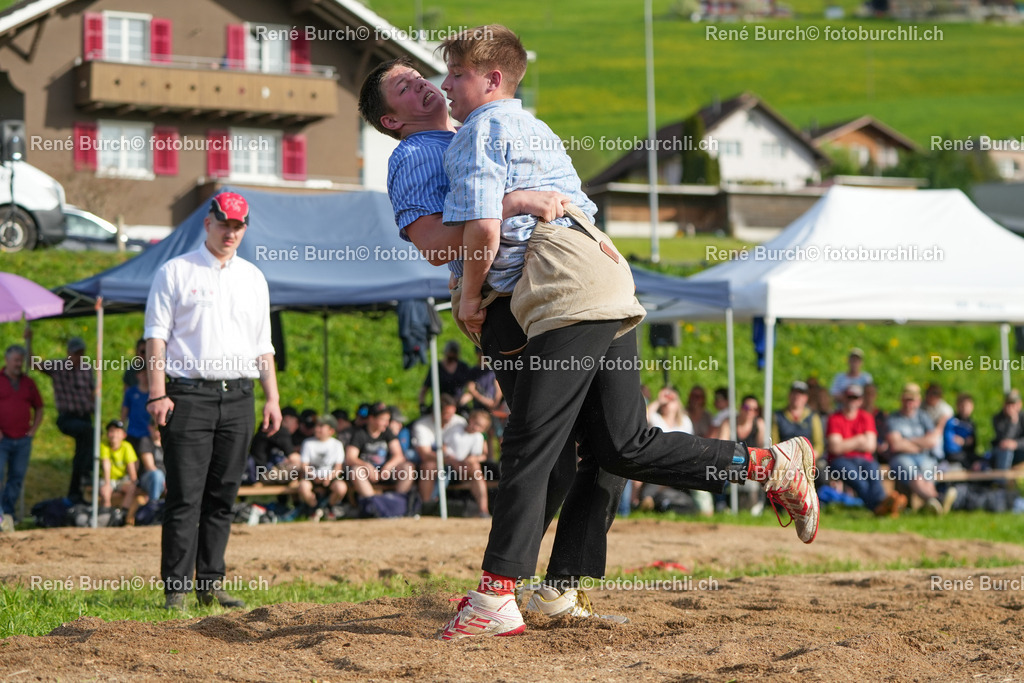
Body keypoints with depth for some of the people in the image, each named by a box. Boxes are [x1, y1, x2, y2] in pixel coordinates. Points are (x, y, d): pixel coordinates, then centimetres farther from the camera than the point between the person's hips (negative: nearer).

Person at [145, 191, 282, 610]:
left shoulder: (253, 278, 18)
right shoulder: (175, 272, 4)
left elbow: (263, 344, 19)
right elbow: (156, 336, -1)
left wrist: (272, 397, 9)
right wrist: (158, 394, -11)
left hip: (238, 397, 4)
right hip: (189, 394, -4)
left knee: (223, 495, 5)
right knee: (185, 495, -9)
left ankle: (211, 584, 10)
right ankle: (176, 588, -8)